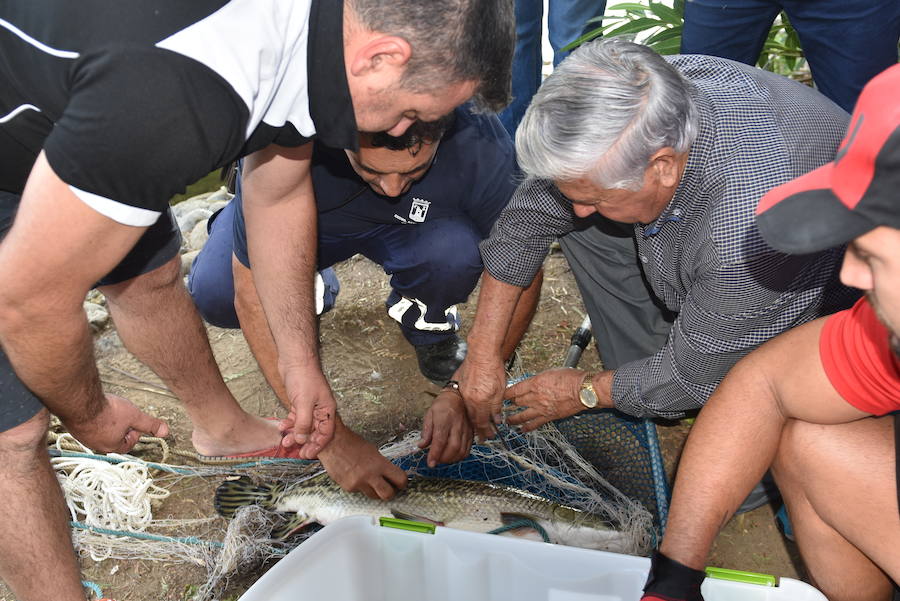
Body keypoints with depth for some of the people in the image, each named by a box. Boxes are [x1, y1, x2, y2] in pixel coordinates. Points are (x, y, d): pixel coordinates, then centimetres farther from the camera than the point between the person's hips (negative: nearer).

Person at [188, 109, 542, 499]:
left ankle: (426, 323, 3)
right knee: (214, 294, -25)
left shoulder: (482, 148, -34)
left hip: (422, 228, 0)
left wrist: (463, 394, -29)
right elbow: (255, 295, -34)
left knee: (454, 257, -34)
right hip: (306, 217, 1)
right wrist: (331, 438, -37)